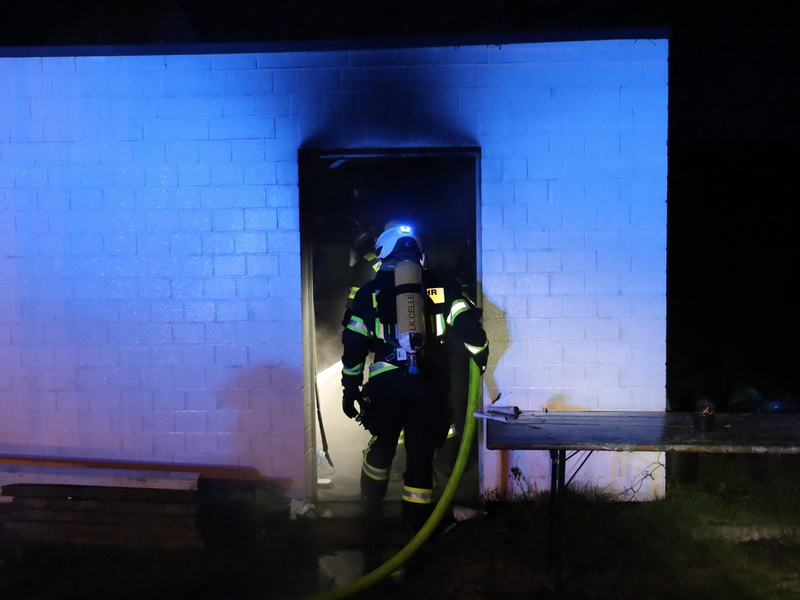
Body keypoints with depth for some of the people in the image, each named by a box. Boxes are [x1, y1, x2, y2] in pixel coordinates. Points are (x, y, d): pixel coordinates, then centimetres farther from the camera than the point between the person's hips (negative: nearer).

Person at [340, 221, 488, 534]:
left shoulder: (370, 292, 8)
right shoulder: (442, 286, 8)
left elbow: (354, 347, 6)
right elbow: (469, 327, -2)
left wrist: (350, 389, 11)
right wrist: (480, 359, 12)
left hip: (386, 382, 1)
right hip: (430, 383, 0)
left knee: (382, 444, 21)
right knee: (421, 452, 8)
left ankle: (371, 505, 37)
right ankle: (416, 524, 12)